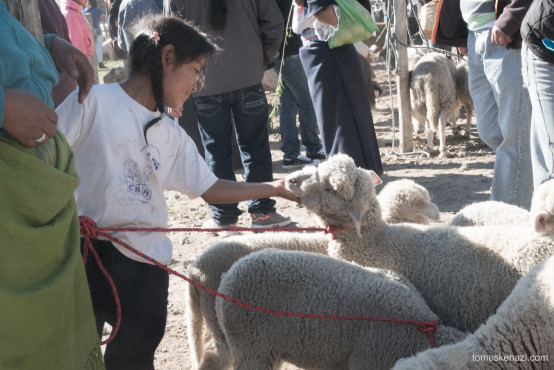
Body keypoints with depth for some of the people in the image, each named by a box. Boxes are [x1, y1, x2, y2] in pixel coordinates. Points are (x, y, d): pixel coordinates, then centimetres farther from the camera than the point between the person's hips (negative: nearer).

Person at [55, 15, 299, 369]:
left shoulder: (173, 136, 12)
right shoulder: (93, 100, -6)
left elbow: (211, 188, 14)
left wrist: (274, 188, 10)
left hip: (148, 260, 5)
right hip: (88, 251, -5)